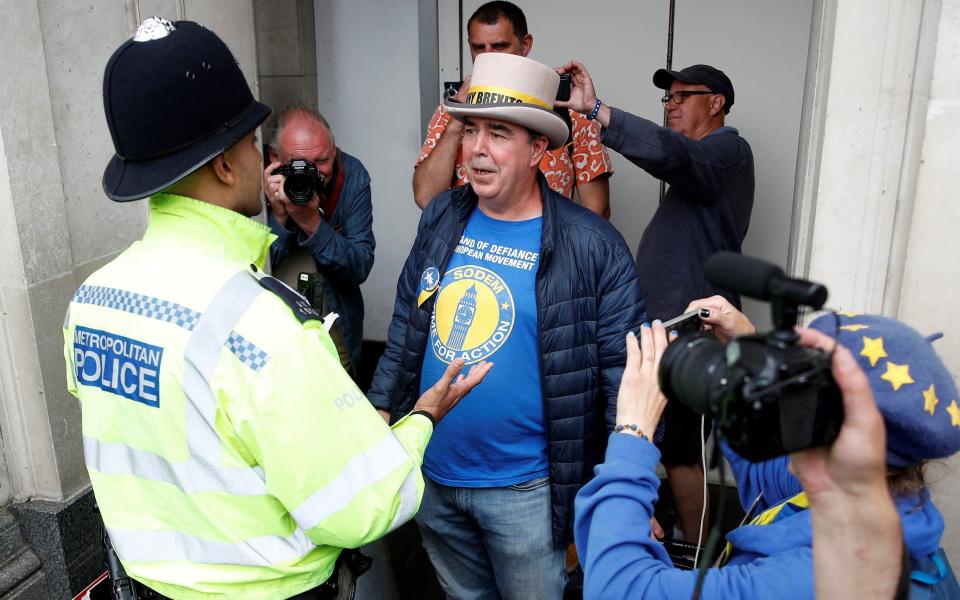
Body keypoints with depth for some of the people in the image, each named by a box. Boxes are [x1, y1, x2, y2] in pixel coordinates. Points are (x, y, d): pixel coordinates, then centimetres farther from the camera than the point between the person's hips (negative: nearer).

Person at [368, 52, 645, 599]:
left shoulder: (592, 247, -15)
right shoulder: (442, 219, -1)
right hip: (431, 473, 5)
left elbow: (625, 375, -12)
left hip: (524, 489, -4)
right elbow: (405, 331, 9)